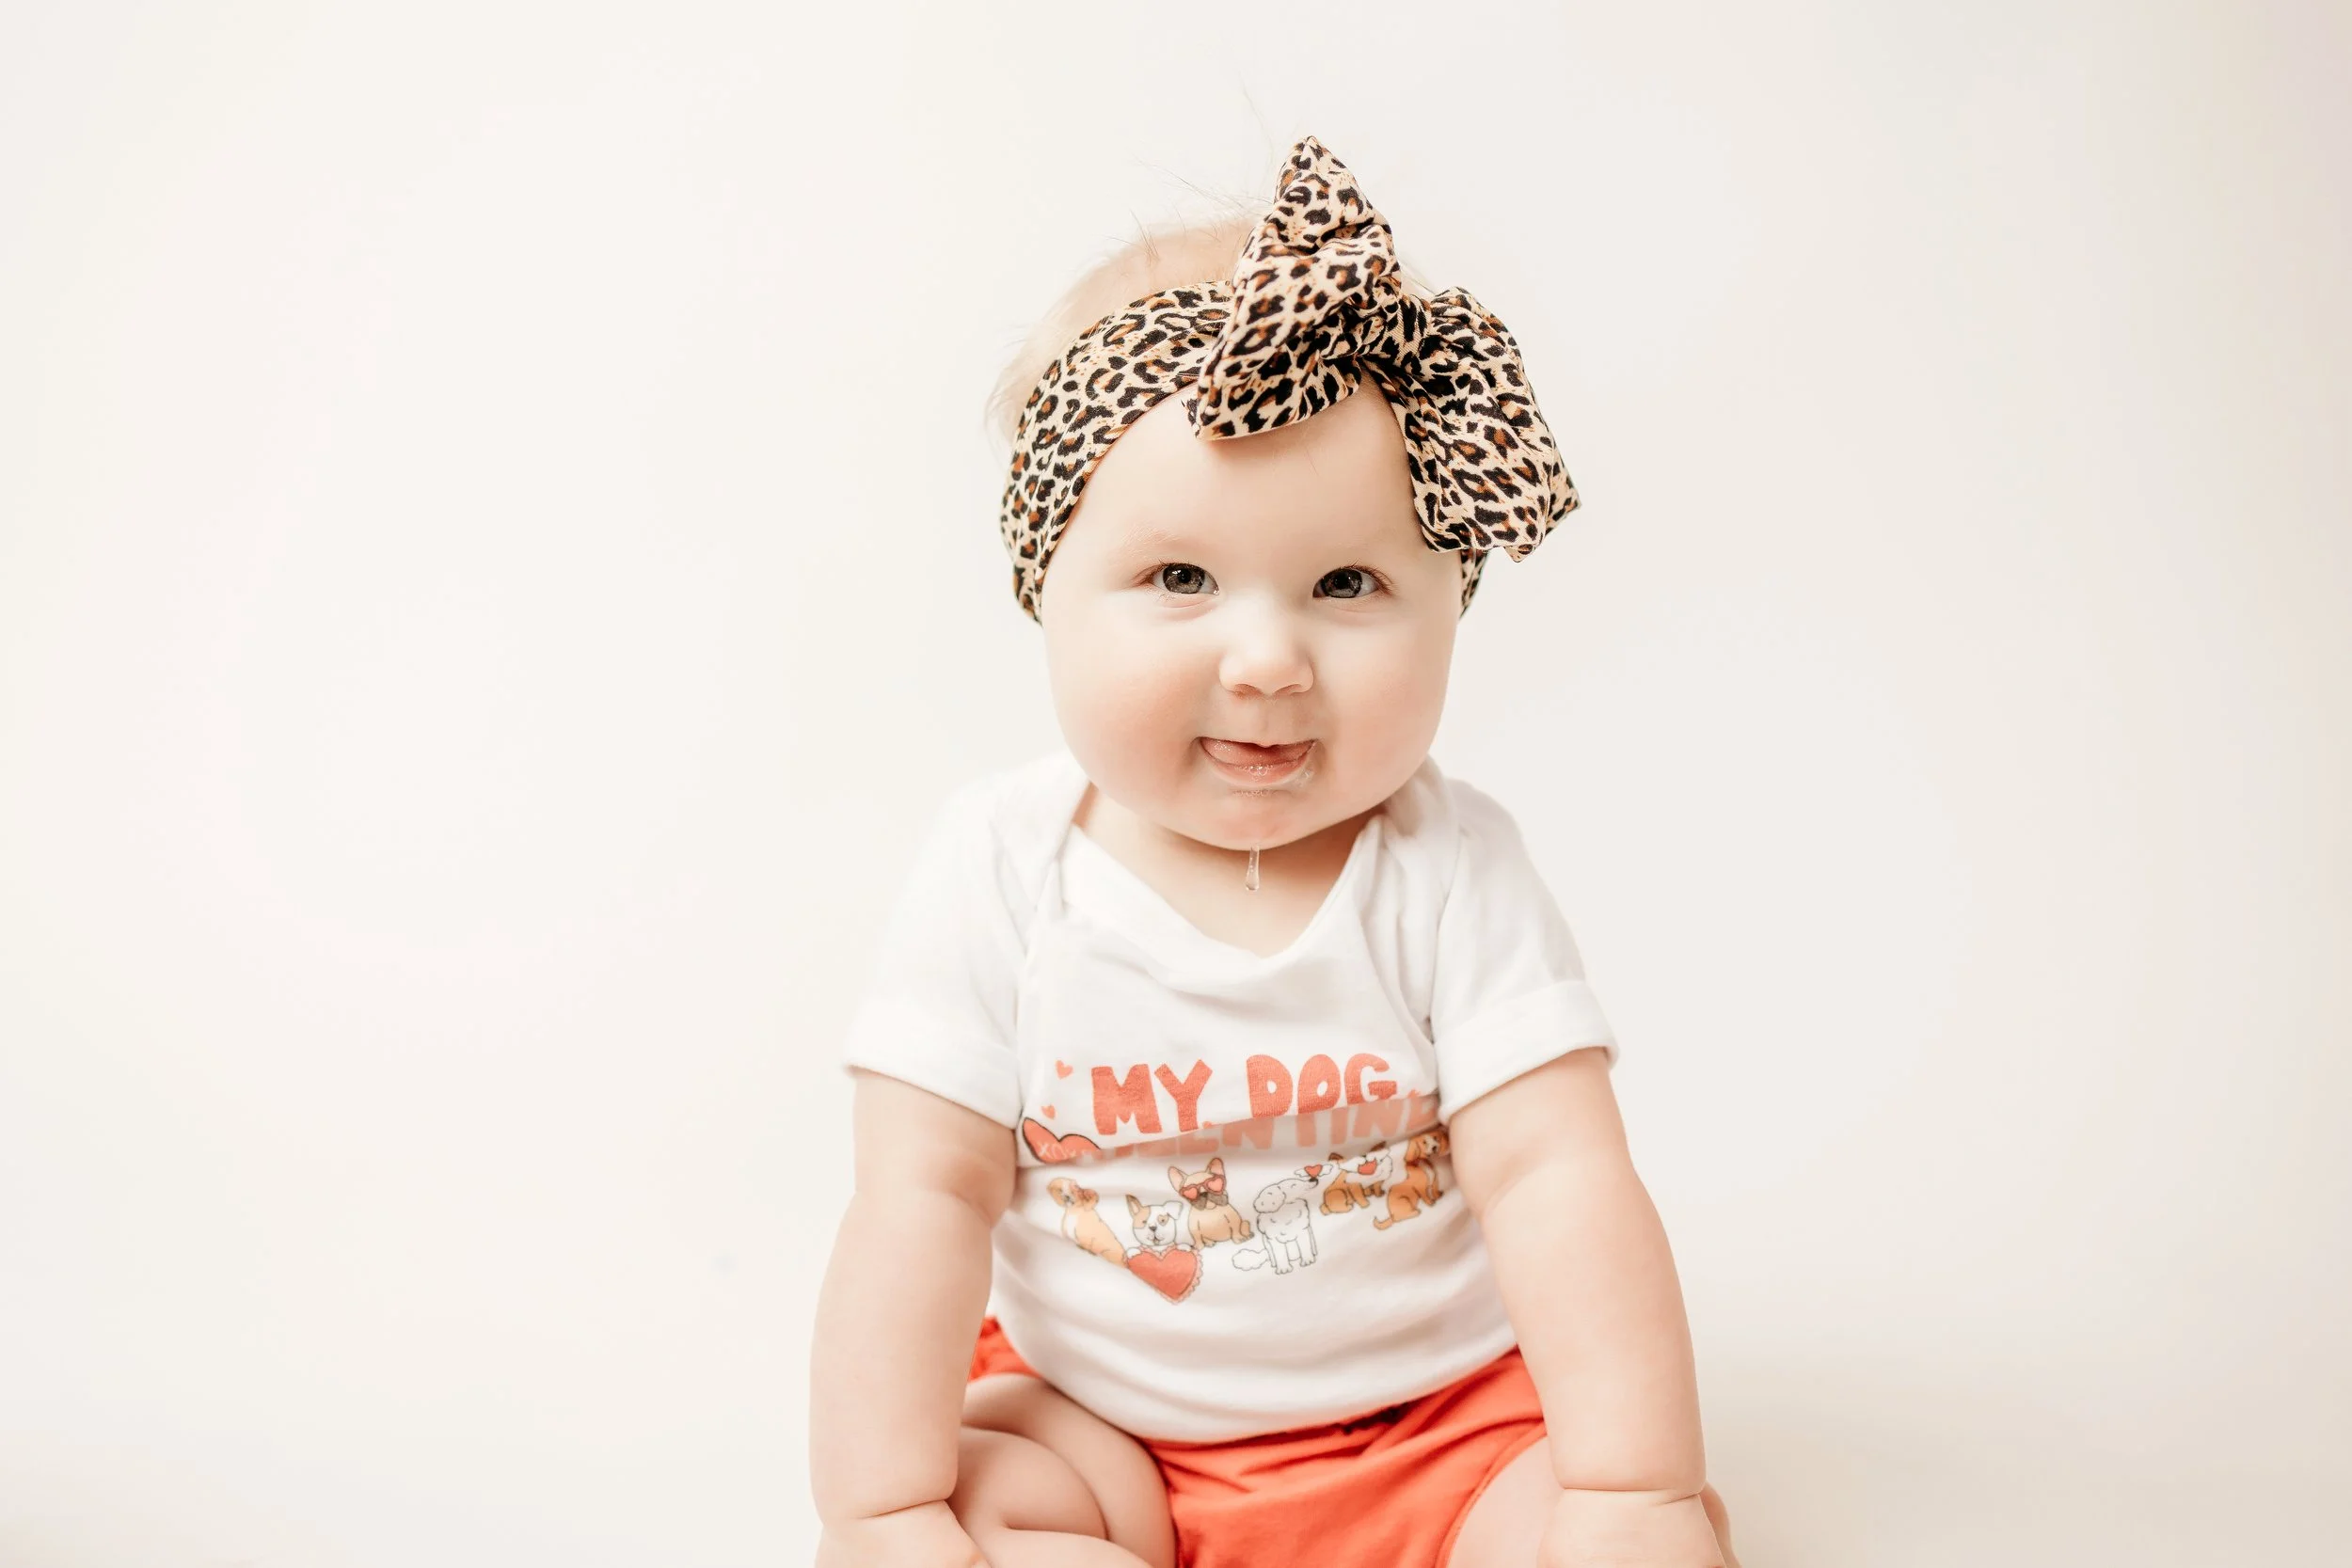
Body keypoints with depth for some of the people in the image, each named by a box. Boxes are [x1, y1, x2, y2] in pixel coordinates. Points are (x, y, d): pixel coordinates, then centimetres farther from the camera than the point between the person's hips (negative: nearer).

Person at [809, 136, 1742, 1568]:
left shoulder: (1451, 873, -13)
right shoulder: (1001, 872, -12)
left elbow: (1555, 1182, -17)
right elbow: (925, 1198, -13)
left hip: (1436, 1424, 0)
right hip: (1098, 1429, 1)